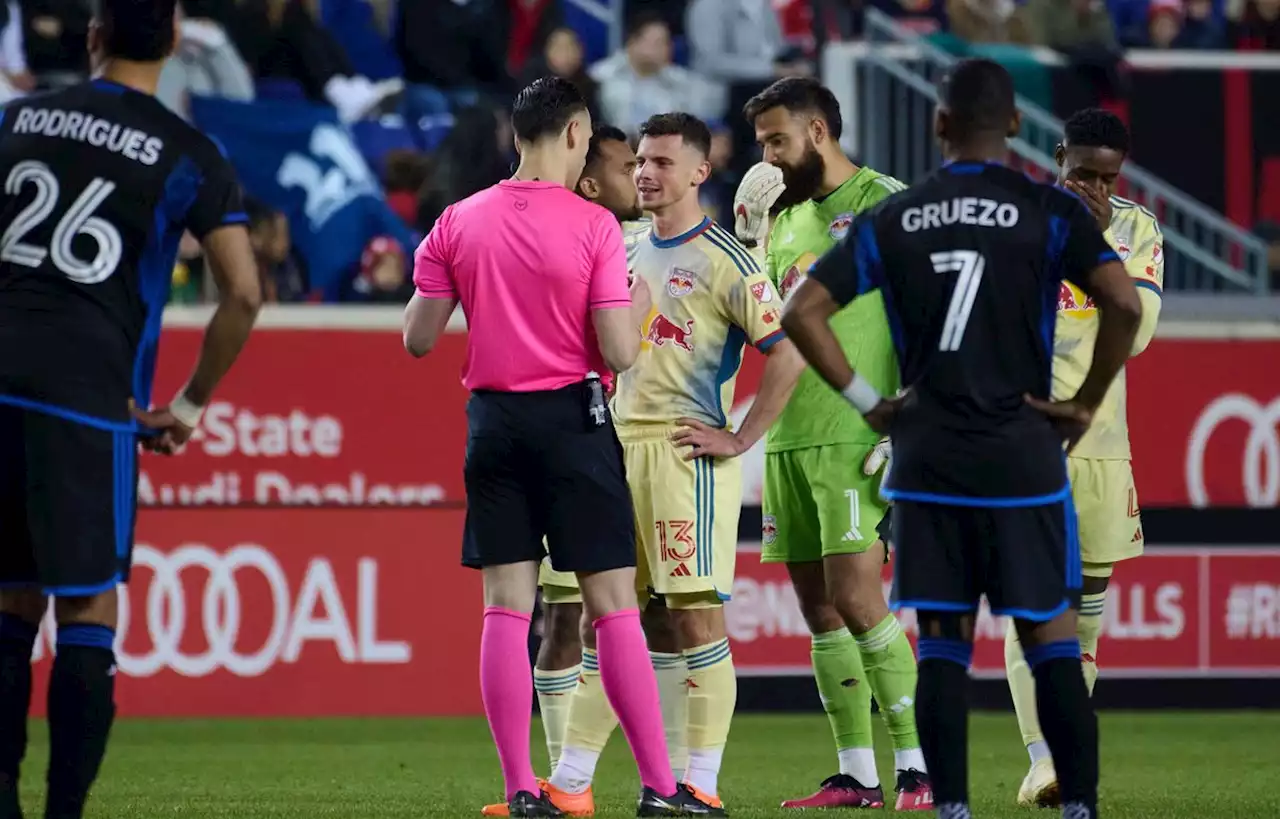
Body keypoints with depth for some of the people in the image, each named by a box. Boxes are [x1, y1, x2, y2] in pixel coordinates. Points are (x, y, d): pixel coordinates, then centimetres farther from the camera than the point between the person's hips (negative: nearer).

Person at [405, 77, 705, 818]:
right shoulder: (594, 226, -10)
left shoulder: (457, 224, 2)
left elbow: (418, 339, 5)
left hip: (494, 422, 4)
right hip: (573, 422, -3)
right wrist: (638, 306, 9)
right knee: (615, 606, 1)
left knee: (507, 609, 4)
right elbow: (619, 353, -12)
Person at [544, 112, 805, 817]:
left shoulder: (723, 261, -7)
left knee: (696, 619, -5)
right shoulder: (632, 255, 15)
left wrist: (740, 439, -13)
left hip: (688, 456, -7)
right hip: (621, 450, 7)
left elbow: (787, 351, -13)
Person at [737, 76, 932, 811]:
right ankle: (857, 775, 9)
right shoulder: (786, 215, 17)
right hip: (787, 438, 8)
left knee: (855, 599, -14)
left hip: (853, 438, -8)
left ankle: (919, 767, -8)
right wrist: (750, 239, 9)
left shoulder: (887, 204, -6)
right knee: (818, 609, 5)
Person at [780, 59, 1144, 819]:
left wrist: (865, 400, 5)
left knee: (943, 643, 7)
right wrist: (1087, 404, -5)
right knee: (1053, 639, 4)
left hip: (927, 461, 2)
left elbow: (804, 312, 0)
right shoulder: (1050, 211, -4)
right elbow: (1124, 303, -16)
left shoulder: (891, 220, 4)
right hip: (1022, 457, -2)